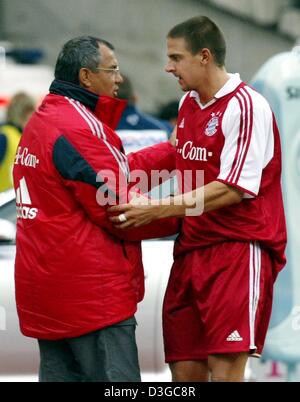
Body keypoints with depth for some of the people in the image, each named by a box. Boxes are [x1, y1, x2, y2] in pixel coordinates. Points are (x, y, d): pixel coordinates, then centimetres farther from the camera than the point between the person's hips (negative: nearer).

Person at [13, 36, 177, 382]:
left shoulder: (39, 121, 17)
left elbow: (112, 173, 15)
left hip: (44, 285, 10)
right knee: (116, 383, -8)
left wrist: (175, 150, 15)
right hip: (90, 289, -10)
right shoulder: (80, 127, -15)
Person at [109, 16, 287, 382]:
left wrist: (157, 210, -19)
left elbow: (233, 189, -18)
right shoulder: (188, 104, 14)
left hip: (238, 250, -8)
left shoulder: (246, 106, -12)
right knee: (185, 369, 4)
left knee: (225, 369, -14)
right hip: (192, 251, 8)